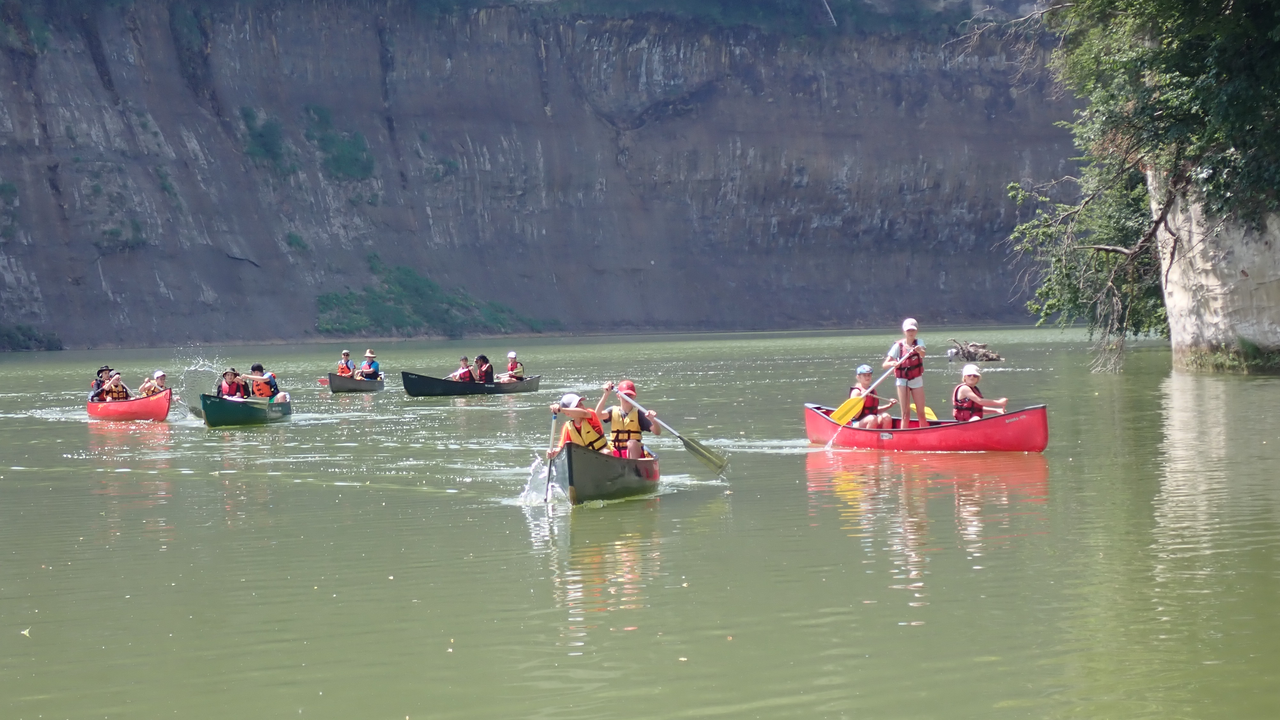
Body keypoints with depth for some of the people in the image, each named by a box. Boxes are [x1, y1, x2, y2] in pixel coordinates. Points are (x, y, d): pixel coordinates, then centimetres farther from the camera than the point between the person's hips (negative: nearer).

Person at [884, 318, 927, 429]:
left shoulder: (919, 343, 0)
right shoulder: (898, 346, -5)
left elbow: (923, 354, -24)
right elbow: (885, 364, -11)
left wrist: (919, 350, -48)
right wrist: (892, 363, -34)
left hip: (917, 379, 2)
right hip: (902, 379, -2)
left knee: (921, 412, 3)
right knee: (906, 413, -8)